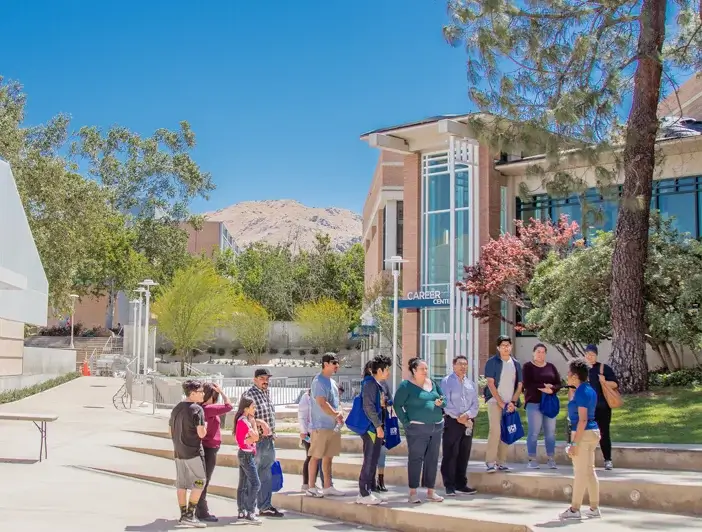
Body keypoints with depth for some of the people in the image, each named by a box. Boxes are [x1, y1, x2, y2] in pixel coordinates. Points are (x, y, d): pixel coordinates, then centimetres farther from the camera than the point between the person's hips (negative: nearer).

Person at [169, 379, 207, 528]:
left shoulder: (176, 408, 10)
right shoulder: (197, 409, -14)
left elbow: (170, 431, 16)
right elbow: (201, 433, -18)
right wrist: (205, 428, 1)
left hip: (178, 452, 8)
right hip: (193, 452, -8)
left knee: (181, 484, 11)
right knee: (200, 482, 1)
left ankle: (183, 515, 17)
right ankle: (190, 515, -4)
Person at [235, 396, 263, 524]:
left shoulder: (246, 420, 13)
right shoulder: (243, 421, -17)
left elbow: (255, 437, 10)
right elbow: (255, 437, -20)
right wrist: (253, 423, -11)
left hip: (246, 454, 10)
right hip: (246, 454, -10)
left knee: (243, 485, 12)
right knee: (255, 483, -13)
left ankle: (242, 511, 17)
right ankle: (250, 513, -15)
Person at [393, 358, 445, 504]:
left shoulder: (432, 383, 14)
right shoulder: (406, 386, -4)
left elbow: (443, 400, 21)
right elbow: (397, 405, -7)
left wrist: (440, 403, -3)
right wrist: (406, 423, -12)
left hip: (437, 426, 6)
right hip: (417, 428, -6)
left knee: (433, 459, 8)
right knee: (416, 459, -3)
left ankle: (430, 491, 17)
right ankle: (413, 492, 3)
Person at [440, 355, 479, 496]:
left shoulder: (470, 383, 15)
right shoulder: (447, 381, -1)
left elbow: (475, 404, 9)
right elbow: (446, 403, -9)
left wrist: (467, 415, -10)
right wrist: (459, 418, -13)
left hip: (468, 422, 5)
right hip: (452, 421, -5)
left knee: (464, 454, 9)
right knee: (450, 454, -4)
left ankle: (461, 484, 18)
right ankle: (449, 485, 0)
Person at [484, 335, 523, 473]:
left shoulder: (516, 364, 11)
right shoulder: (492, 362, -2)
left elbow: (519, 385, 11)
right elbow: (491, 384, -7)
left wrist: (513, 402, -3)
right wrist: (501, 403, -11)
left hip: (510, 403, 4)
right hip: (495, 401, -4)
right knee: (495, 430, -17)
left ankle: (501, 462, 10)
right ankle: (490, 462, -14)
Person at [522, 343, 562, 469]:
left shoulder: (551, 367, 14)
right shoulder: (528, 367, 2)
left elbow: (558, 383, 7)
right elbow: (527, 384, -10)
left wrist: (551, 389, -14)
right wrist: (543, 386, -16)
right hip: (534, 403, -4)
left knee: (550, 432, 3)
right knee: (534, 432, -6)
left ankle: (551, 459, 9)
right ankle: (532, 460, 0)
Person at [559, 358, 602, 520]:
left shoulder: (581, 392, -17)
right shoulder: (589, 390, 12)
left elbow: (582, 420, -21)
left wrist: (575, 443, -22)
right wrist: (572, 393, 17)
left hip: (583, 434, -10)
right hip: (593, 432, 10)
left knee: (580, 472, -4)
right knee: (590, 470, 13)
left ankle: (575, 509, 1)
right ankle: (594, 508, 16)